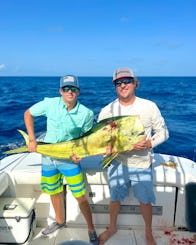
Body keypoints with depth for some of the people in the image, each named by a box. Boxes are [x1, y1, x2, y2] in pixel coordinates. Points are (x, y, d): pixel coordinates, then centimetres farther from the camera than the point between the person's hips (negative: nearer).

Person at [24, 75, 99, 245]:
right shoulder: (50, 104, -13)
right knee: (54, 193, 21)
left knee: (81, 197, 1)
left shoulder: (86, 114, -15)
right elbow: (28, 114, 0)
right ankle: (60, 221, 48)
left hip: (70, 159, -2)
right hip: (48, 156, 3)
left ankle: (91, 229, 26)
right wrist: (32, 139, -7)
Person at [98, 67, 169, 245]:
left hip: (141, 164, -1)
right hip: (117, 163, 1)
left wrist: (149, 143, -23)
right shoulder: (106, 111, -10)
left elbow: (163, 132, -4)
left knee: (145, 200, 14)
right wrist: (106, 147, -28)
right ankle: (112, 227, 47)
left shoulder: (149, 107, -11)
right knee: (115, 198, 18)